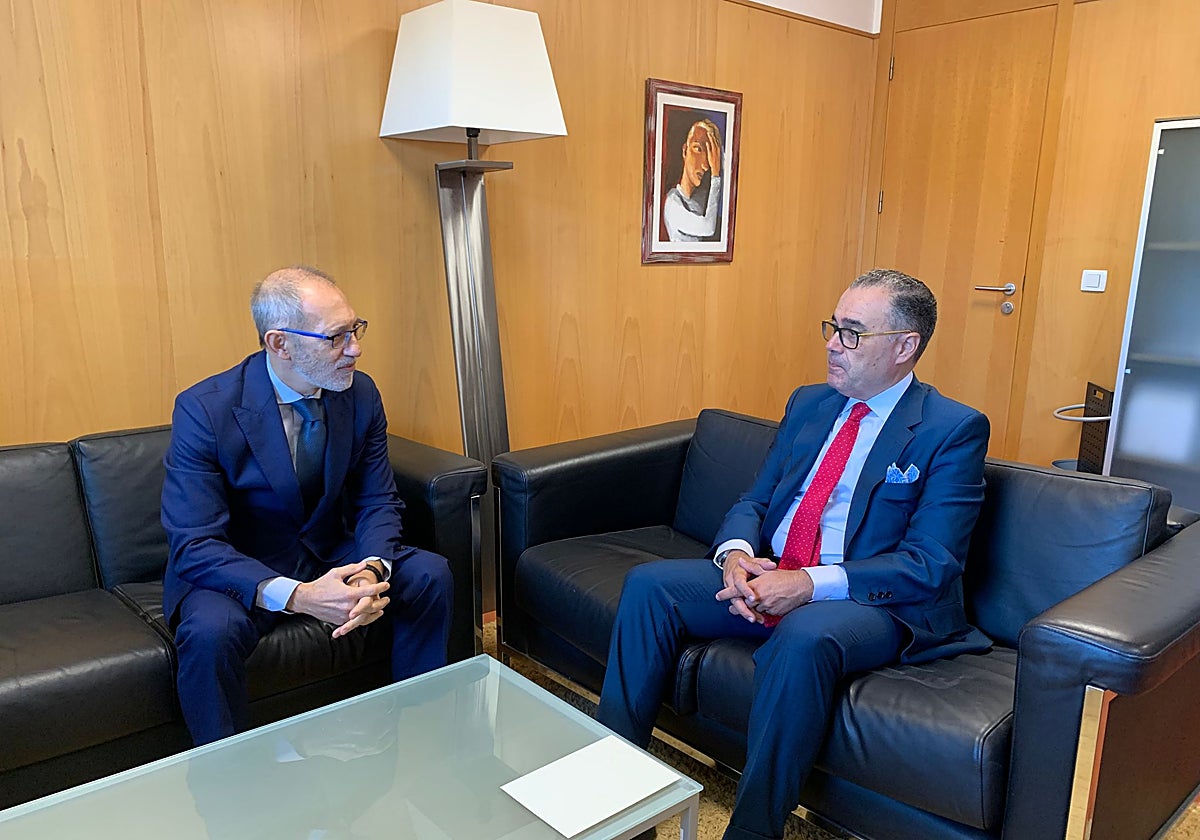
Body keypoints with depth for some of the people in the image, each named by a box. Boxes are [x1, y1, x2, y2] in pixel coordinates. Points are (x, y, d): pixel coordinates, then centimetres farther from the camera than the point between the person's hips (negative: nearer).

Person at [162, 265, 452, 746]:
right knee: (210, 631, -34)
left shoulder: (360, 394, -8)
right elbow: (193, 544, -24)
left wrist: (372, 570, -26)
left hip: (328, 554, 4)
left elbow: (378, 502, -3)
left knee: (429, 575, -16)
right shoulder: (204, 410, -21)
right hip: (238, 572, -4)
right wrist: (296, 596, -38)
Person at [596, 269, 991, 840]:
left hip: (871, 602, -6)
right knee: (648, 585, -12)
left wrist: (809, 584, -24)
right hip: (764, 578, 6)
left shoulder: (955, 430, -7)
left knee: (803, 637, -38)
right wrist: (735, 554, -11)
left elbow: (929, 564, -14)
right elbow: (754, 500, 13)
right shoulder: (808, 403, 13)